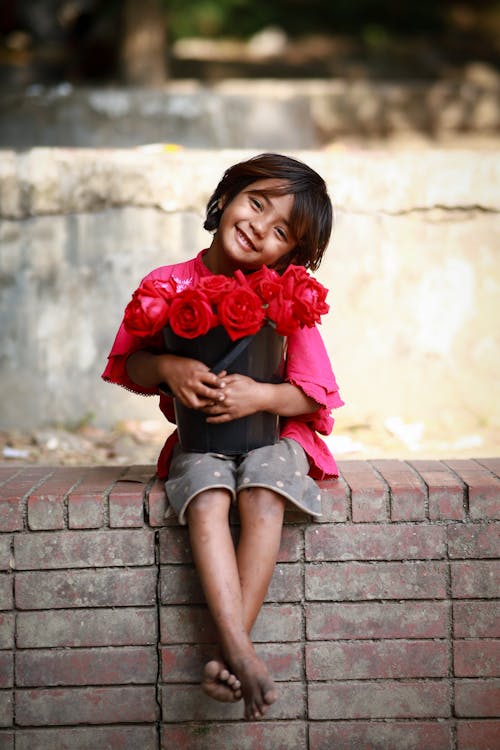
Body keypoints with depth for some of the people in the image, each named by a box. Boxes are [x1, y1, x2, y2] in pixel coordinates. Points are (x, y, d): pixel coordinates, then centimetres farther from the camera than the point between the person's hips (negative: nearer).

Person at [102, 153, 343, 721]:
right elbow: (131, 368, 3)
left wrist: (261, 395, -23)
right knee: (206, 498, -30)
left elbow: (315, 395, -5)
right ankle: (242, 652, -38)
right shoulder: (168, 285, -2)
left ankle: (229, 650, -28)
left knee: (264, 496, -31)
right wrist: (167, 367, -18)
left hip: (273, 434, 0)